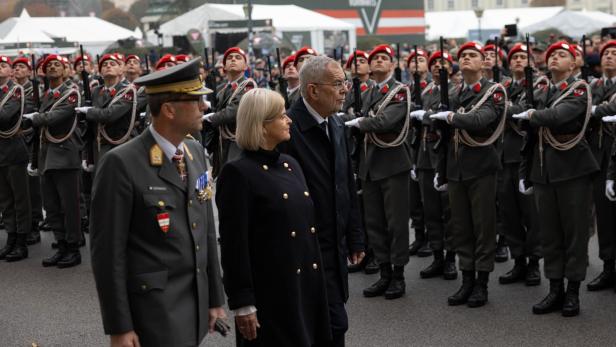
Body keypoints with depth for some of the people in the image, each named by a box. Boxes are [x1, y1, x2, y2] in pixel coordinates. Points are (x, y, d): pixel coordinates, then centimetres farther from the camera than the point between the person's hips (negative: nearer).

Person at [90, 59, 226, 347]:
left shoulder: (195, 152, 8)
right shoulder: (122, 164, -15)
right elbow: (107, 250, -13)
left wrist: (215, 298, 14)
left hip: (197, 302, 7)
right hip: (154, 307, -7)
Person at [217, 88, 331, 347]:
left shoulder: (290, 164, 12)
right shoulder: (238, 173, -12)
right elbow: (234, 245, -14)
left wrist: (317, 280, 16)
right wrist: (242, 303, -16)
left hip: (305, 284, 8)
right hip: (269, 291, -7)